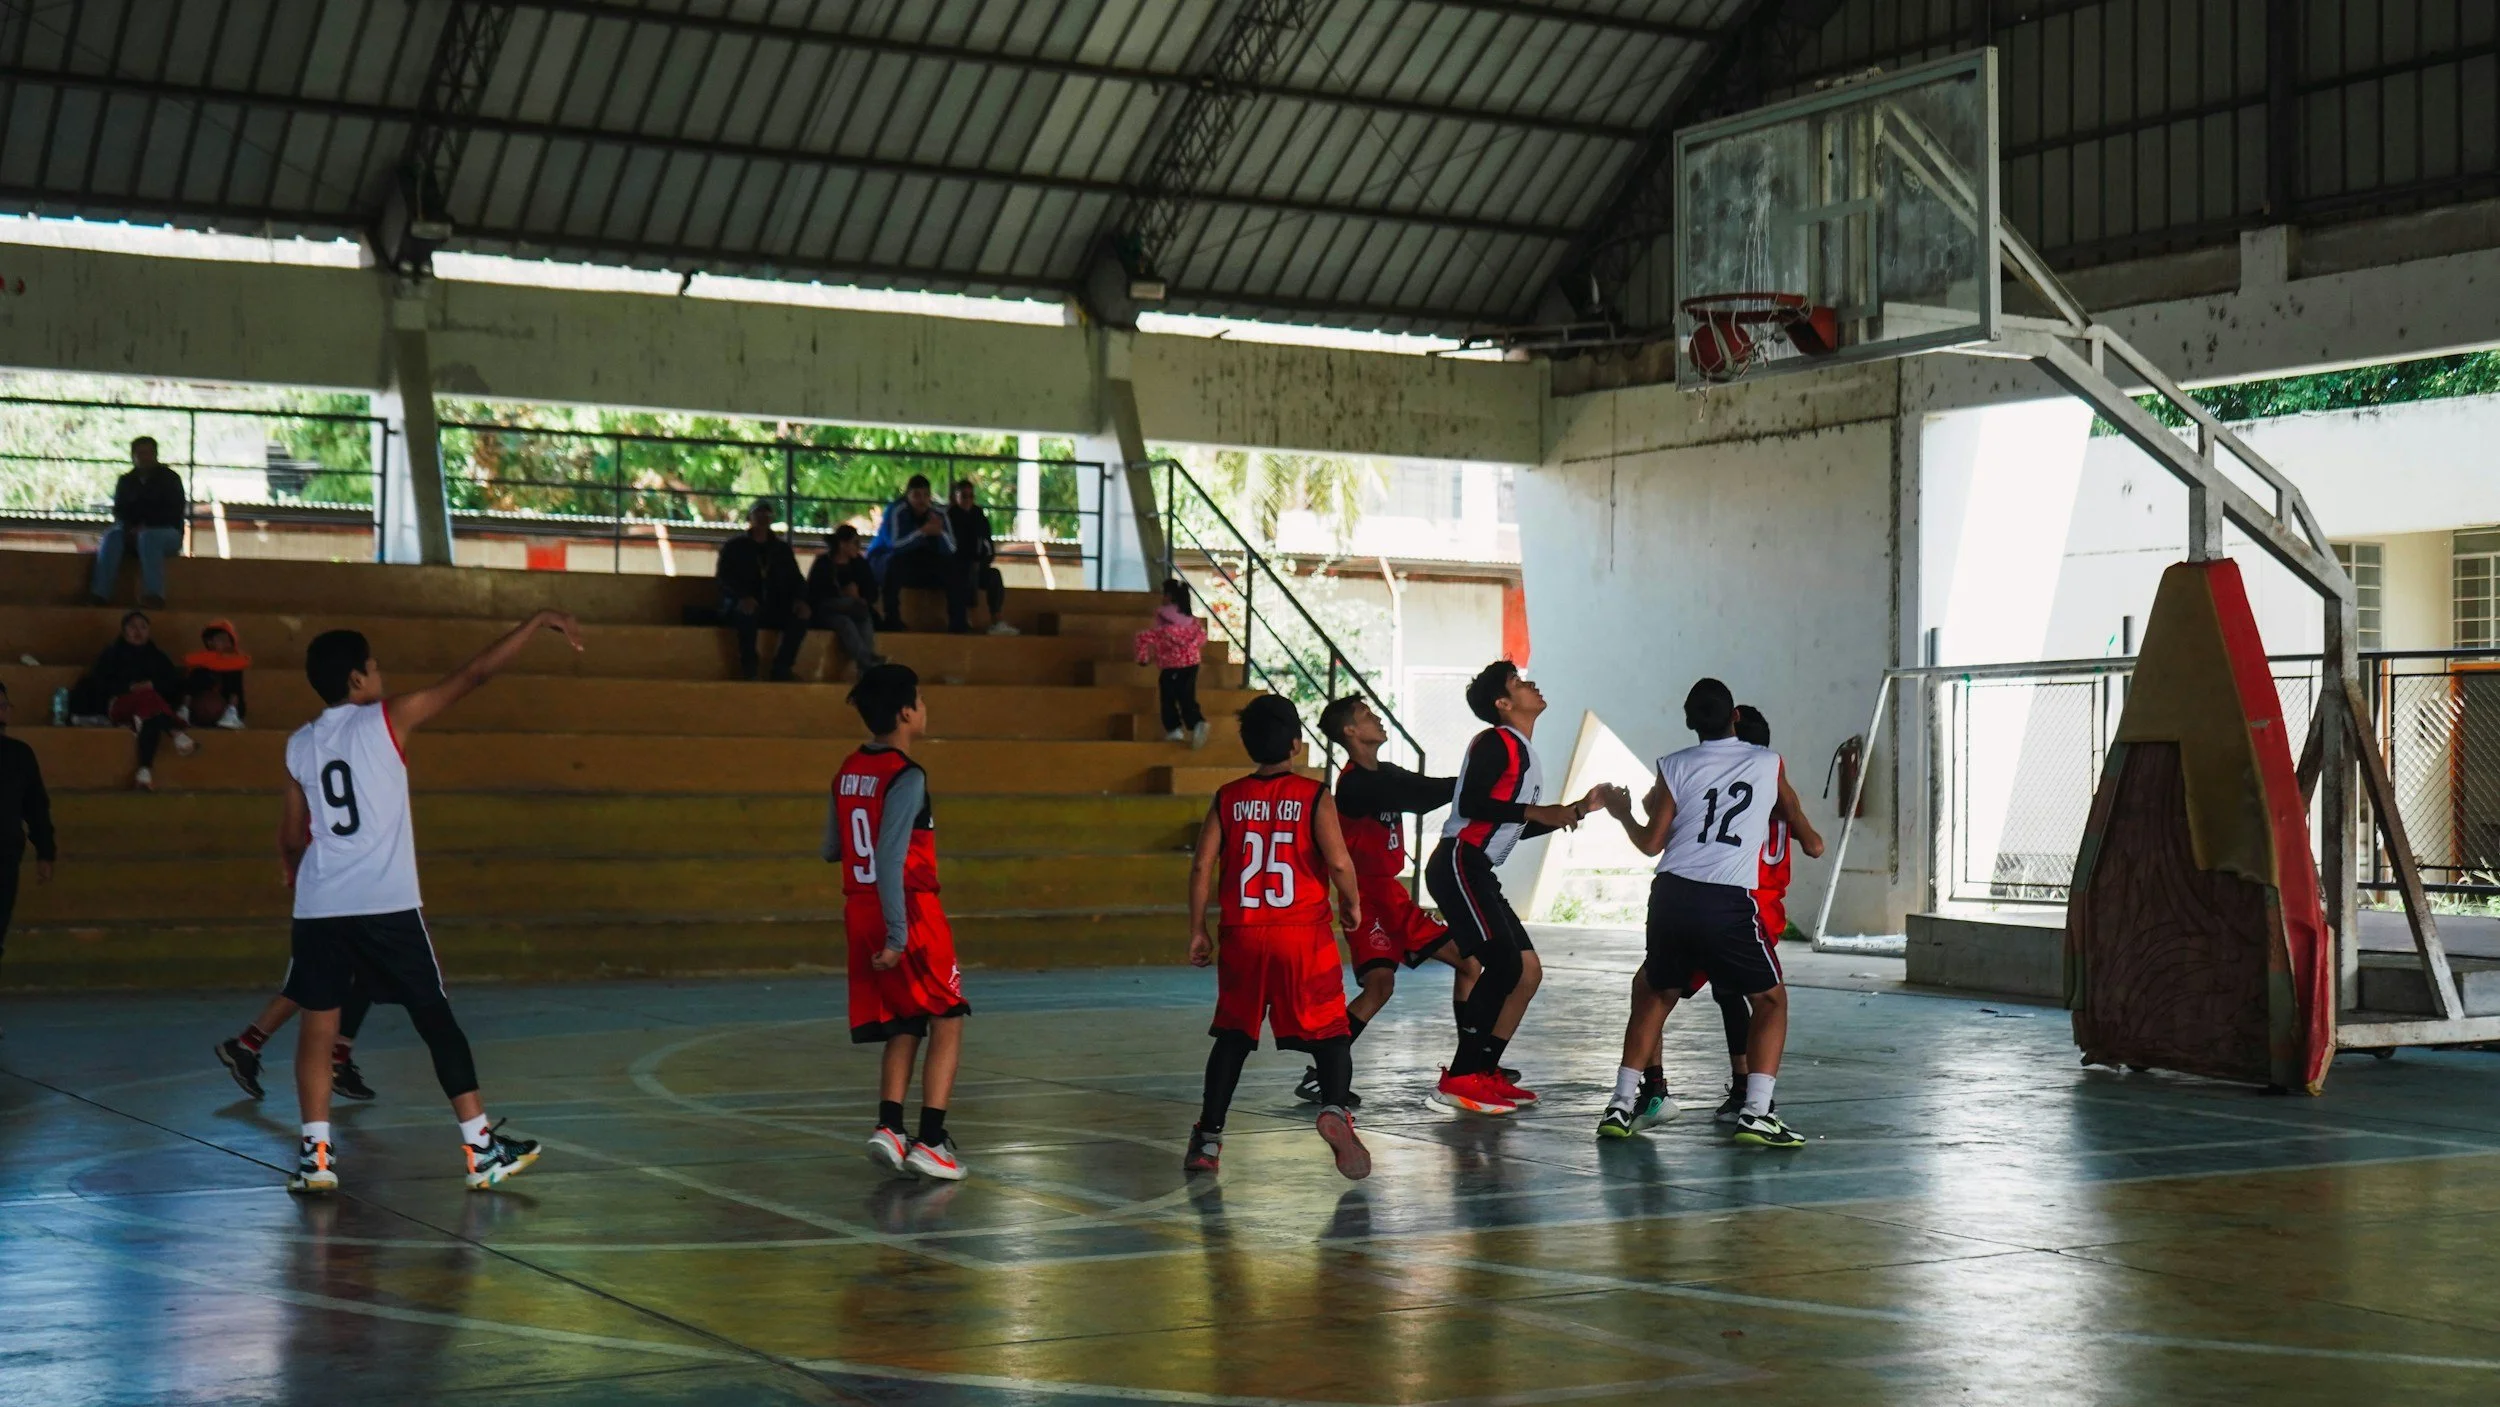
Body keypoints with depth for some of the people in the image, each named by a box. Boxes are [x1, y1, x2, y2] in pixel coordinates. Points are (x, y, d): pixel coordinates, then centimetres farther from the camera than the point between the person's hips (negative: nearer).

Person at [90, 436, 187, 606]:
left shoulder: (170, 479, 6)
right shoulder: (125, 481, 17)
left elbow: (176, 512, -3)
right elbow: (119, 511, 11)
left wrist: (145, 527, -16)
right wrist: (131, 528, -13)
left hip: (167, 533, -3)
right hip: (133, 532, 3)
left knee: (147, 537, -38)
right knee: (112, 535, -29)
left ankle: (154, 594, -51)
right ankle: (99, 593, -43)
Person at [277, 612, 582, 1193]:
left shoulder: (298, 746, 11)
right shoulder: (389, 719, -2)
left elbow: (291, 838, 18)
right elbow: (474, 674, -2)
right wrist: (538, 622, 4)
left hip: (318, 908, 4)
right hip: (388, 905, -4)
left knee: (317, 1028, 10)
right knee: (435, 1018, 4)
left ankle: (316, 1154, 4)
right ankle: (481, 1149, 5)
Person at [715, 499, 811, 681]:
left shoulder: (782, 549, 19)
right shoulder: (734, 547, 9)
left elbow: (796, 579, 14)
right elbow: (723, 577, -3)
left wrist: (800, 599, -10)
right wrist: (742, 597, -24)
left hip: (774, 608, 3)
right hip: (744, 606, -3)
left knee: (800, 617, -26)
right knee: (748, 614, -39)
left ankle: (782, 667, -20)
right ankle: (748, 668, -27)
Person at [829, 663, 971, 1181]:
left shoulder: (848, 771, 8)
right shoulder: (906, 777, -15)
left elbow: (831, 851, 16)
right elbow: (890, 861, -22)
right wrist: (898, 934, -22)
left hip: (860, 914, 7)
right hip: (910, 911, -7)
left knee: (903, 1028, 15)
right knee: (947, 1022, 4)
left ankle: (889, 1127, -1)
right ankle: (930, 1141, -4)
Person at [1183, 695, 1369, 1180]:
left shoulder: (1227, 799, 4)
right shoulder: (1315, 796, -4)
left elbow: (1202, 867, 0)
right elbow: (1339, 862, -14)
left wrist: (1197, 932, 8)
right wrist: (1352, 904, 5)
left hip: (1242, 937, 3)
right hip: (1304, 936, -3)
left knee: (1233, 1036, 14)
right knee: (1330, 1034, 3)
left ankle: (1207, 1138, 12)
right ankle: (1335, 1108, -22)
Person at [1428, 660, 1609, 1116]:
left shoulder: (1521, 752, 21)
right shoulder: (1496, 742, -9)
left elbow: (1520, 829, 27)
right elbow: (1470, 802, -22)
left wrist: (1580, 809, 22)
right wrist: (1537, 811, -20)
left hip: (1477, 872, 10)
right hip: (1458, 864, -10)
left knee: (1528, 972, 8)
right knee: (1503, 965, -18)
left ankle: (1485, 1073, 13)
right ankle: (1459, 1078, -13)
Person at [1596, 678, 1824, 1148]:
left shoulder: (1675, 766, 9)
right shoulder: (1769, 763, 10)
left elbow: (1651, 843, 8)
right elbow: (1809, 841, 20)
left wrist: (1622, 812, 28)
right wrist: (1812, 842, 44)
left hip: (1672, 894, 2)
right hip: (1730, 902, -2)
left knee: (1655, 993, 23)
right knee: (1770, 1000, 14)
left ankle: (1621, 1104, 16)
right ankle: (1756, 1112, -2)